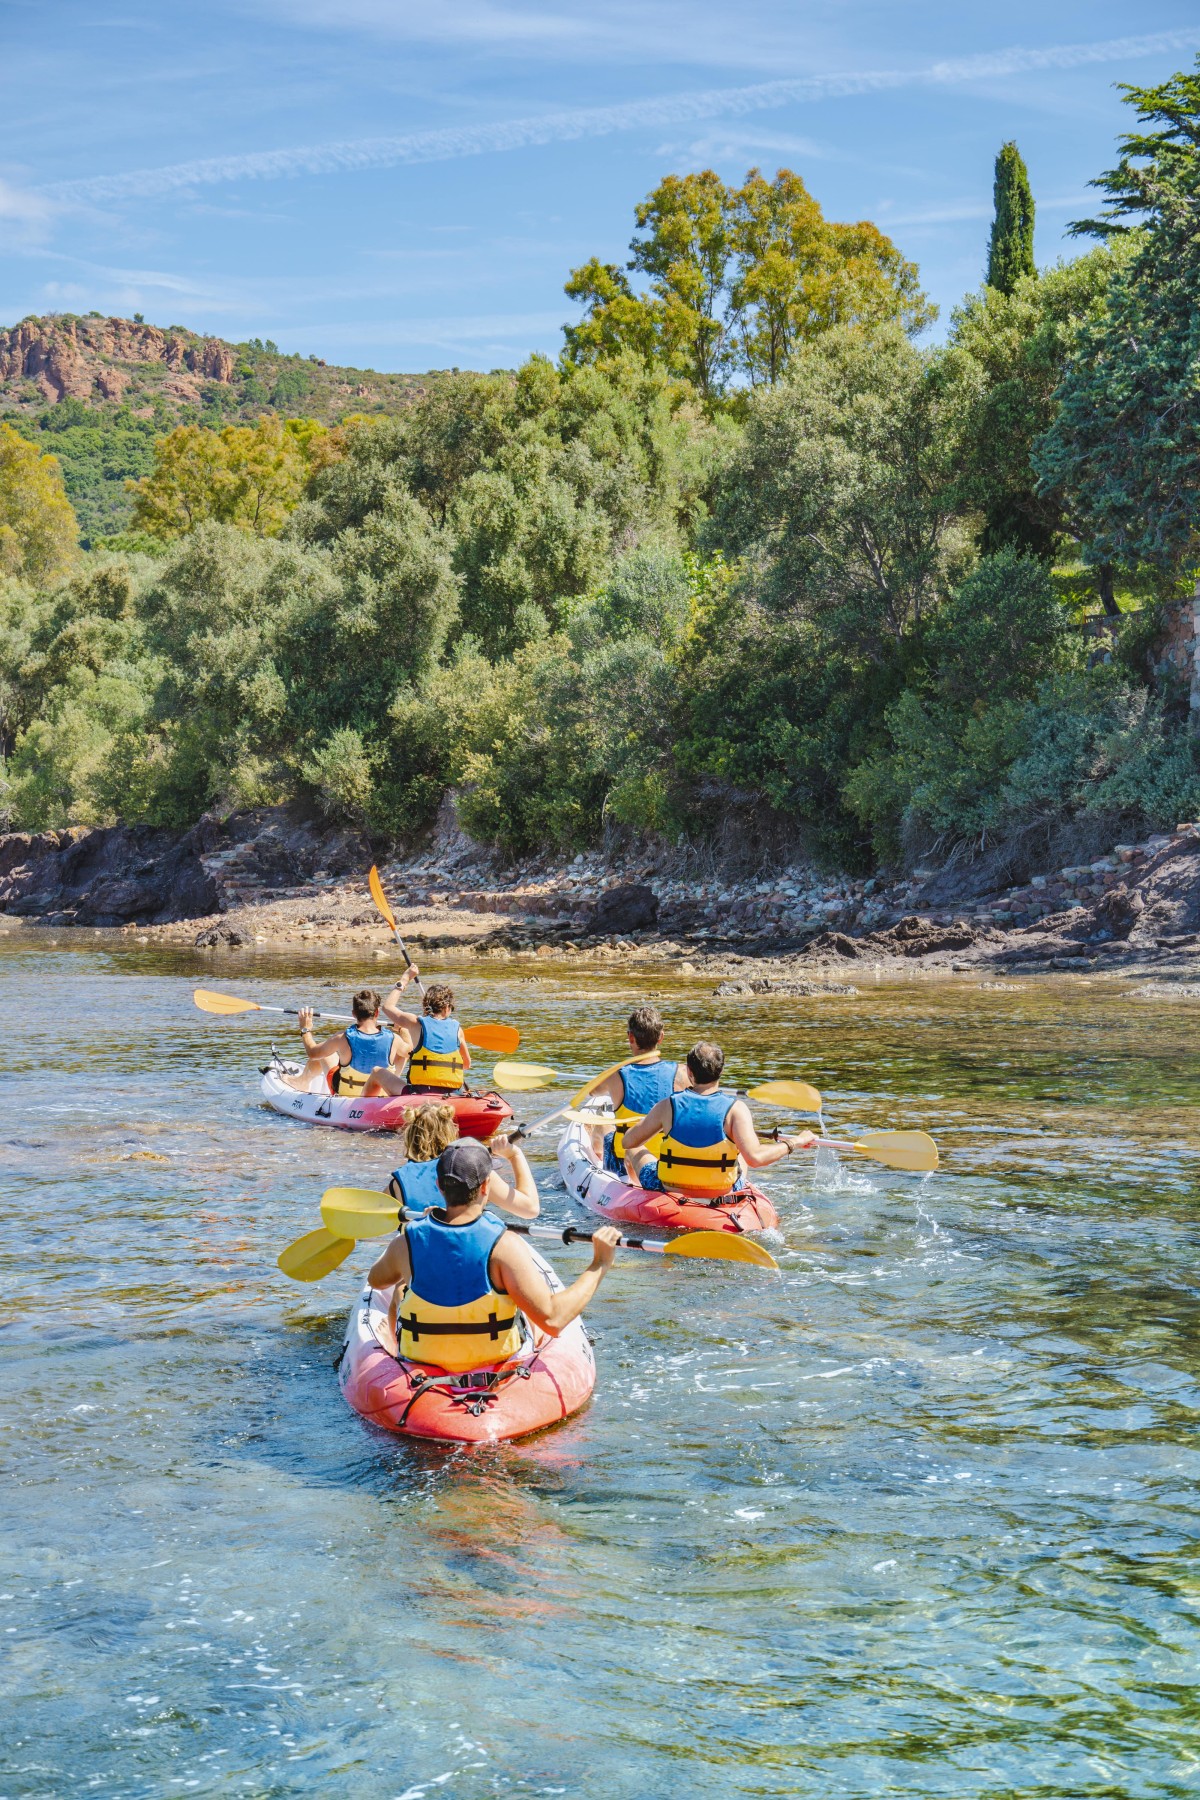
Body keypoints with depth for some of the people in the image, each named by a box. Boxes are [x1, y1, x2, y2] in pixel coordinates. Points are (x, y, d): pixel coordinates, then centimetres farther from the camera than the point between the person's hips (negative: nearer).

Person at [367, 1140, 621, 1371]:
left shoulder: (407, 1242, -17)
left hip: (421, 1364, 2)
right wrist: (599, 1264, -20)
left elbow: (376, 1280, 8)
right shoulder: (503, 1245, -27)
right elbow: (552, 1319, -30)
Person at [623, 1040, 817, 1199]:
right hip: (721, 1198, 0)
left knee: (634, 1152, 28)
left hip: (667, 1192, 0)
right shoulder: (735, 1108, -15)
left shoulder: (667, 1106, -10)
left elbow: (629, 1142, 2)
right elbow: (755, 1157, -25)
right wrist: (793, 1143, -11)